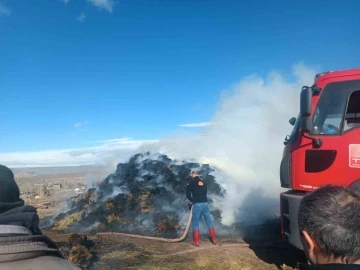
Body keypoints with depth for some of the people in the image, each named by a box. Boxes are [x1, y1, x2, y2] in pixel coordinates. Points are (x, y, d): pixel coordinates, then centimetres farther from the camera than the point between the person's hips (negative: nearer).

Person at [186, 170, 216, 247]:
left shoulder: (191, 182, 2)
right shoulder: (203, 182, 15)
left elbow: (188, 194, 2)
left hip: (197, 204, -4)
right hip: (205, 203, 4)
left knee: (195, 223, 5)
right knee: (209, 222, 12)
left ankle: (196, 242, 7)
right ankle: (214, 240, 17)